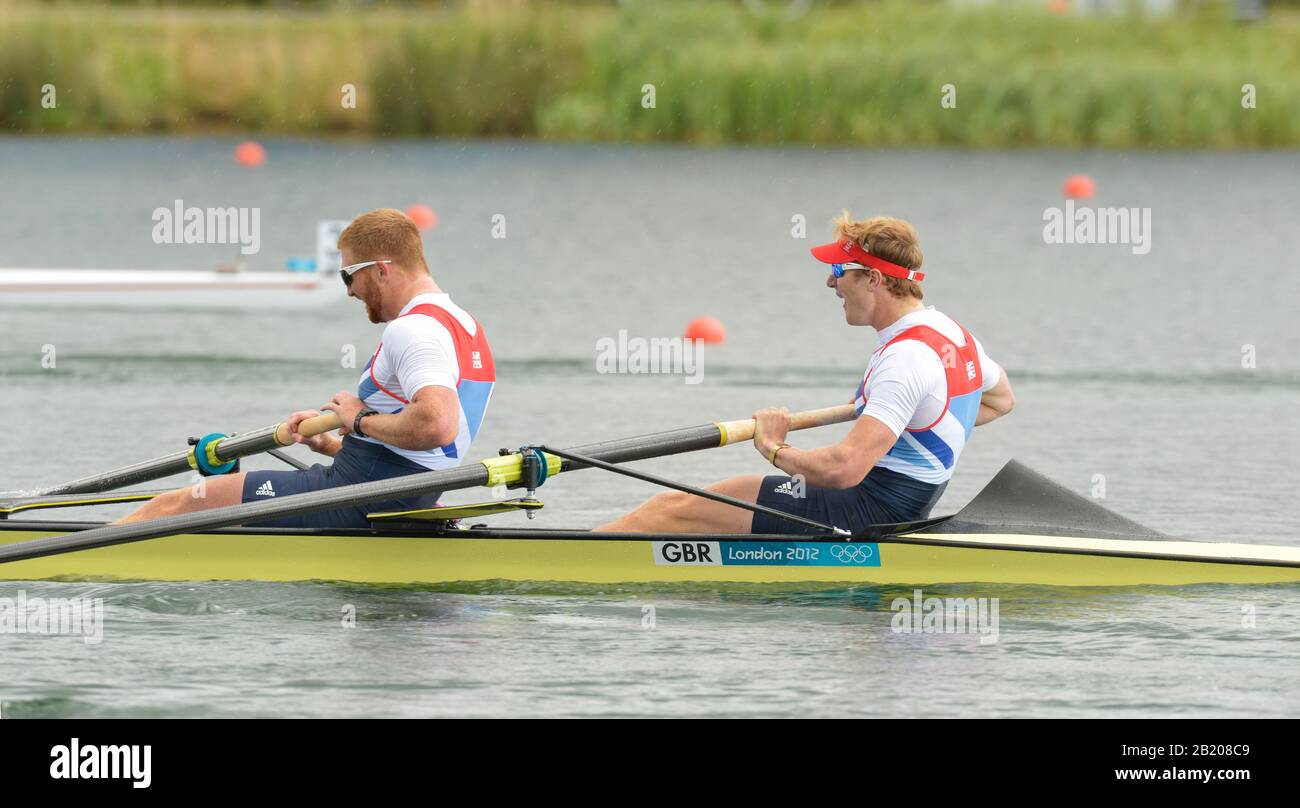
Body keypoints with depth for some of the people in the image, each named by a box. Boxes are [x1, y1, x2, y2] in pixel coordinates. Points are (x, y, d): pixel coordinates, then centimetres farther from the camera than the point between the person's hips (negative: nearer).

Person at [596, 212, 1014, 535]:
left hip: (864, 511, -10)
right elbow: (1001, 400, 28)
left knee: (675, 510, -7)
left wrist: (775, 448, -13)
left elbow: (844, 468, -32)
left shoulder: (905, 360, -24)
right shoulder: (955, 333, 7)